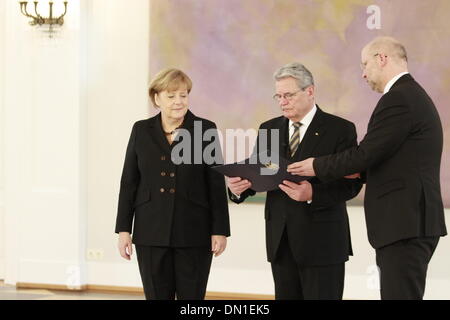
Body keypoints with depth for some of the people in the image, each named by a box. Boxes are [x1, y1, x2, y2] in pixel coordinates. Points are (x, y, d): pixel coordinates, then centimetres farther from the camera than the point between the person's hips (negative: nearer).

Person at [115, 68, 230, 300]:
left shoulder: (205, 130, 1)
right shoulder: (141, 130, 7)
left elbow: (217, 183, 0)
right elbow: (129, 182, 7)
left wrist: (220, 230, -4)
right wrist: (123, 229, 2)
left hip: (193, 233, -2)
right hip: (151, 233, 2)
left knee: (192, 297, 2)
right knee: (156, 296, 4)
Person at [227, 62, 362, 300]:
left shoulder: (340, 129, -3)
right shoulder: (269, 129, 13)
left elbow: (351, 184, -10)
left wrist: (313, 194, -27)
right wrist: (239, 187, -15)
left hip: (322, 241, -5)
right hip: (280, 240, 5)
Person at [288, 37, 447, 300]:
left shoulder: (398, 99, -14)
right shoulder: (413, 96, 19)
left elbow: (366, 153, -16)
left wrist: (318, 167, -3)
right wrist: (362, 171, 11)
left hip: (406, 224, -10)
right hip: (411, 221, 10)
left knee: (401, 294, -10)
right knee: (399, 293, 11)